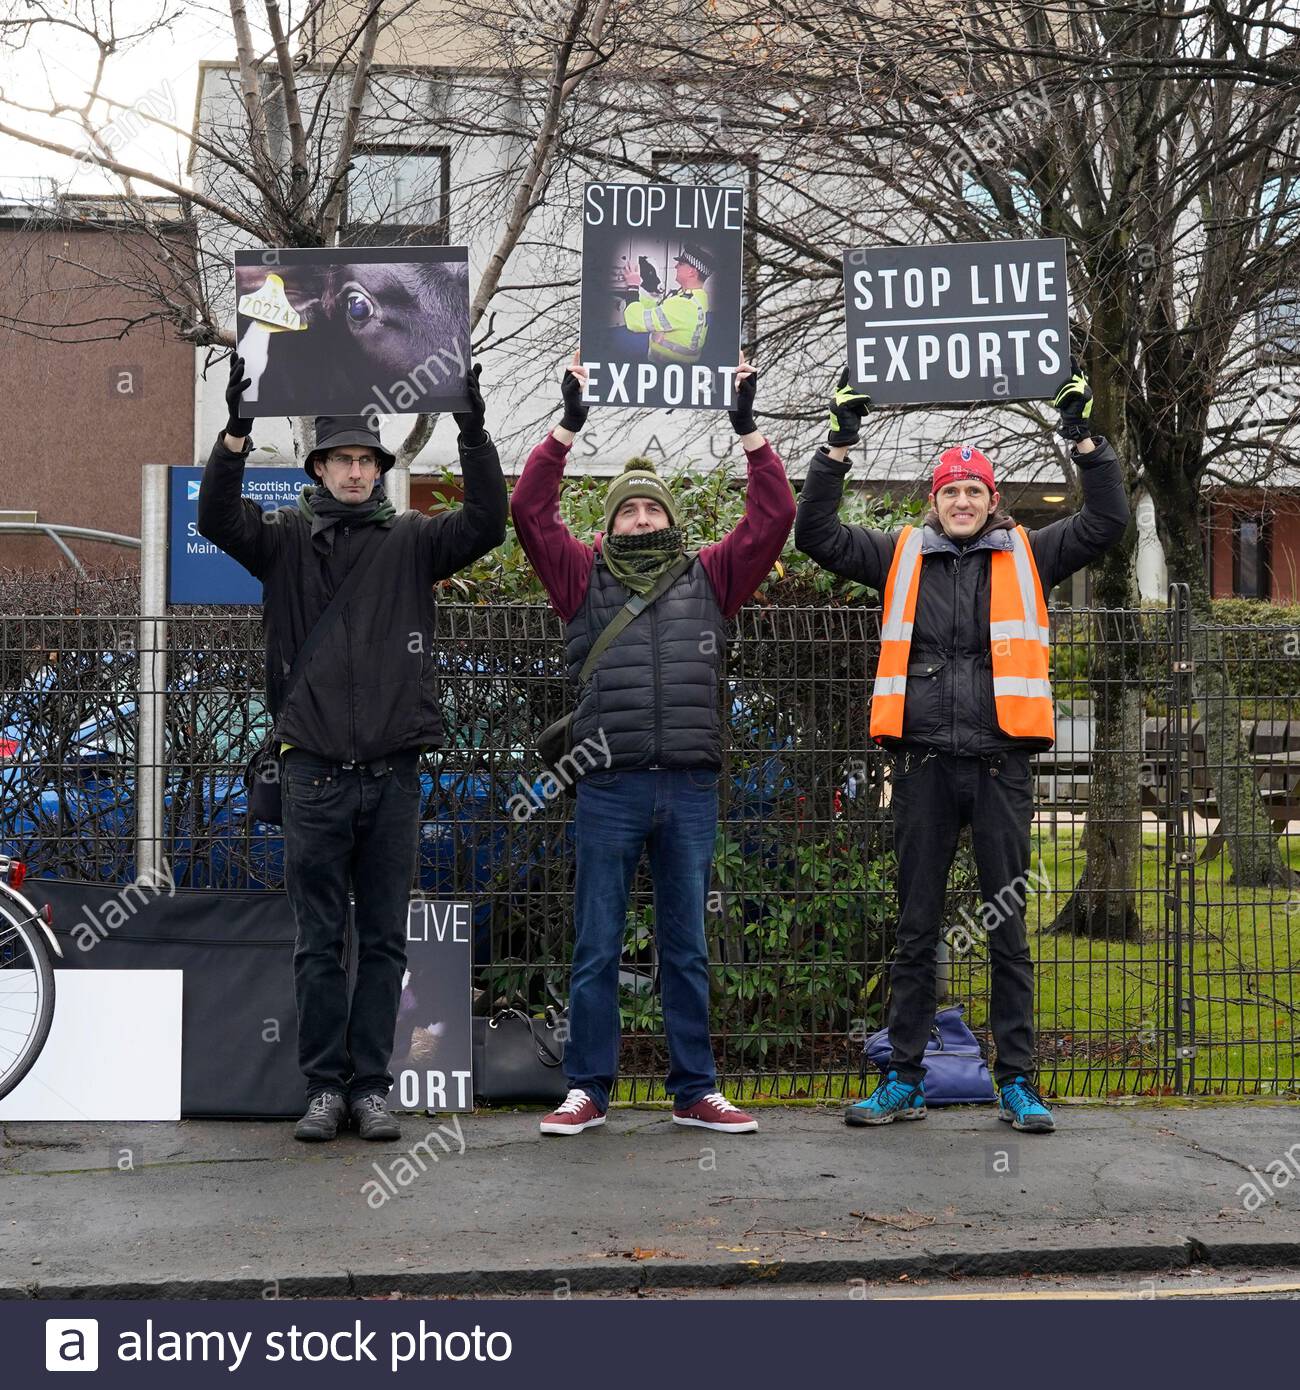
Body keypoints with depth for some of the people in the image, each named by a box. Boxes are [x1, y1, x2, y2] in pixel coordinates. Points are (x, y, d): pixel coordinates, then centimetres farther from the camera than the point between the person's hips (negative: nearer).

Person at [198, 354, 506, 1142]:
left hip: (393, 775, 1)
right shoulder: (288, 540, 6)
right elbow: (218, 519, -10)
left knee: (385, 941, 6)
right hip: (316, 773, -1)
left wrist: (474, 433, -17)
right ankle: (326, 1086, 12)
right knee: (320, 941, 4)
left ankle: (372, 1086, 13)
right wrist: (236, 431, -23)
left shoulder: (410, 541, 8)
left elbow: (486, 524, -6)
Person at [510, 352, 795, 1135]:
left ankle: (695, 1091, 15)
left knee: (688, 947, 9)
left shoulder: (711, 579, 12)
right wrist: (569, 427, -4)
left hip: (691, 788, 1)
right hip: (610, 787, -1)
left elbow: (774, 517, 6)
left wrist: (749, 429, 2)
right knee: (597, 948, 4)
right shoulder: (585, 578, 9)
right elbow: (530, 511, 0)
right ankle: (589, 1090, 11)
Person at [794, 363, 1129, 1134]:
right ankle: (905, 1079, 15)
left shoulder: (1027, 557, 9)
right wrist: (840, 446, -1)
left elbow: (1107, 521, 4)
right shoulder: (902, 556, 9)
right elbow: (817, 533, 6)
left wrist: (1086, 437, -3)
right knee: (916, 930, 8)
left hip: (1002, 762, -1)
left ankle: (1018, 1081, 12)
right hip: (924, 762, 1)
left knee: (1009, 928, 5)